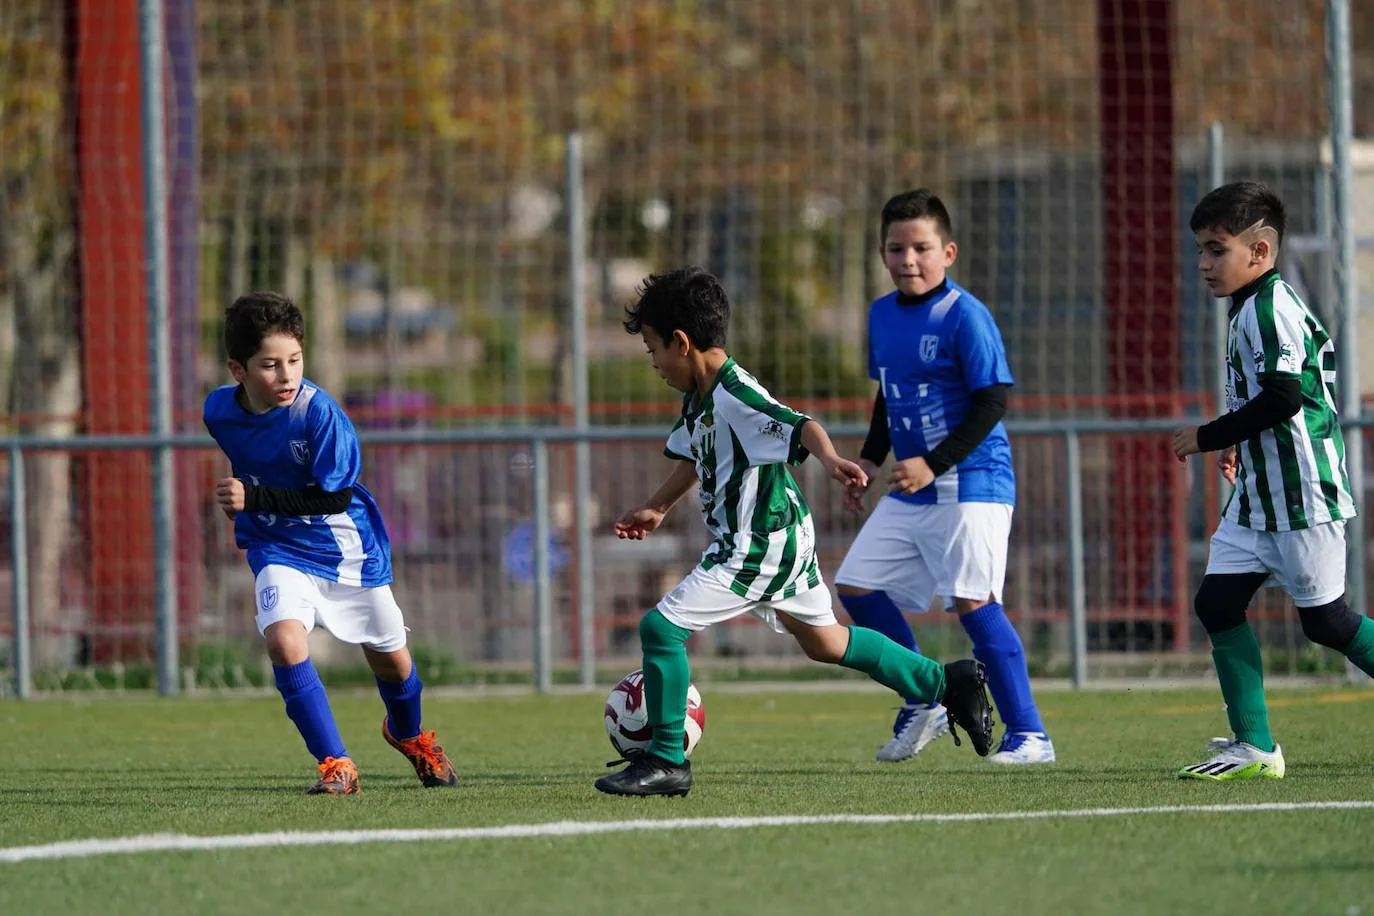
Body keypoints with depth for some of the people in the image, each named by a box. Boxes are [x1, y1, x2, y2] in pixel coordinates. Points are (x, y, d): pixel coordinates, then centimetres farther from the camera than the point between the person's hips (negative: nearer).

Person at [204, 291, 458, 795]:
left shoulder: (319, 412, -28)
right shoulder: (219, 410, -13)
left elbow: (334, 497, -27)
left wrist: (255, 499, -33)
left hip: (346, 545, -2)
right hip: (278, 549, 2)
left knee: (388, 657, 14)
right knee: (283, 638, -26)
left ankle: (408, 734, 49)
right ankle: (335, 765, -17)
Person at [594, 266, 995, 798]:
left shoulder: (735, 397, -22)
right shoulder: (699, 398, 9)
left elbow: (802, 427, -35)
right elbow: (694, 456, 29)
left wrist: (831, 460, -54)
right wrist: (657, 508, 35)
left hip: (757, 548, -11)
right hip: (785, 539, 11)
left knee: (660, 628, -10)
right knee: (824, 641, 23)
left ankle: (666, 761, -3)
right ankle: (947, 683, 29)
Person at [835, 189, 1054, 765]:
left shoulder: (965, 317, -14)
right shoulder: (882, 315, 10)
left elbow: (992, 402, -16)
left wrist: (934, 464, -21)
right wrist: (870, 459, 13)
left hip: (970, 483, -8)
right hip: (909, 490, 8)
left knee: (973, 602, -14)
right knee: (856, 585, 5)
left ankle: (1028, 735, -8)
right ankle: (921, 706, 19)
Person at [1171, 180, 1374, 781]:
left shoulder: (1271, 307, -16)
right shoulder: (1250, 309, 16)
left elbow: (1284, 395, -24)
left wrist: (1209, 437, -17)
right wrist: (1239, 444, 16)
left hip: (1303, 493, -10)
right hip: (1258, 495, 10)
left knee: (1325, 620, -2)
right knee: (1217, 601, 1)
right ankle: (1254, 747, 2)